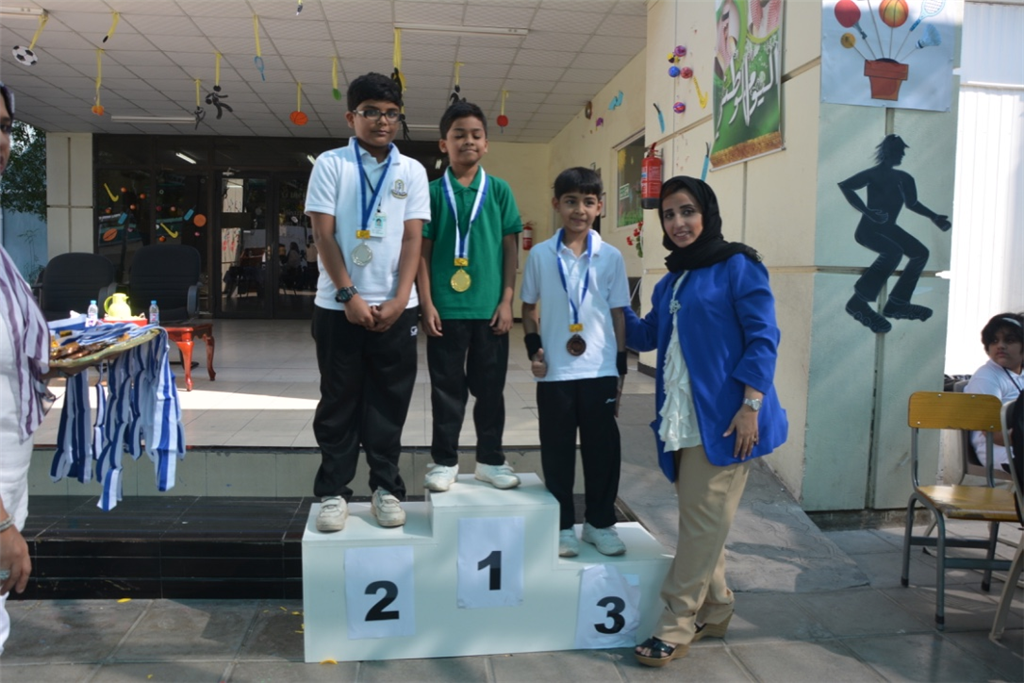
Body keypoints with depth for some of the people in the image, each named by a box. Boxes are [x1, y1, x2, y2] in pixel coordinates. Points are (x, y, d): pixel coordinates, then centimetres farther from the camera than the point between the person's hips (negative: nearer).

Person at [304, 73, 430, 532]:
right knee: (339, 402, 6)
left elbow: (412, 239, 2)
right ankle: (333, 491, 17)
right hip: (338, 305, -1)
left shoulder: (412, 171, 7)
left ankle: (386, 487, 19)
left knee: (389, 403, 7)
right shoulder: (330, 164, 2)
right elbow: (323, 235, -4)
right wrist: (349, 295, -11)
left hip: (395, 307, 2)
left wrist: (399, 300, -8)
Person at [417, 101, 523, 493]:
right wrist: (427, 304, -6)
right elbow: (423, 252, 1)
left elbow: (510, 249, 5)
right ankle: (444, 461, 21)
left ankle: (490, 459, 24)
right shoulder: (432, 192, 1)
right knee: (447, 387, 8)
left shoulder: (499, 190, 5)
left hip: (489, 308, 1)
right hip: (446, 308, -1)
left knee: (490, 386, 10)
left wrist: (507, 301, -2)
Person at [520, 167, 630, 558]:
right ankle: (563, 525, 23)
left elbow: (618, 314, 4)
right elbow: (528, 307, 9)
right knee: (557, 451, 8)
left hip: (600, 371, 1)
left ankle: (600, 522, 25)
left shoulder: (611, 257, 1)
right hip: (554, 372, 0)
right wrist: (533, 349, -4)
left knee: (602, 449, 8)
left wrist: (620, 370, 3)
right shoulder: (540, 255, 0)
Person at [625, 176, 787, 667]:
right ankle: (714, 612, 29)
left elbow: (762, 338, -11)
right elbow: (646, 335, 27)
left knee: (703, 520, -2)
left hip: (723, 418, -7)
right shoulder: (671, 281, 16)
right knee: (698, 520, 14)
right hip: (682, 420, 7)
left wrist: (751, 405, -18)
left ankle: (676, 626, 7)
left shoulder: (737, 266, -5)